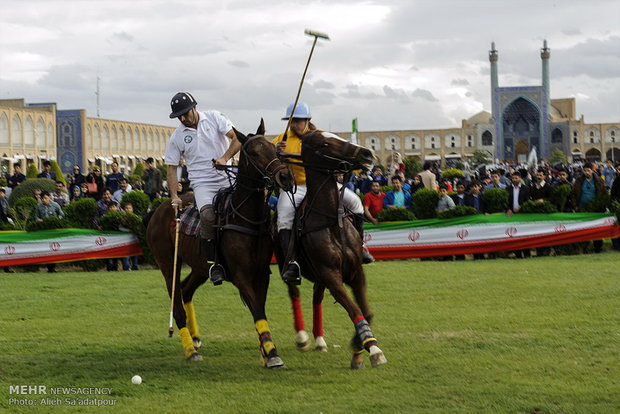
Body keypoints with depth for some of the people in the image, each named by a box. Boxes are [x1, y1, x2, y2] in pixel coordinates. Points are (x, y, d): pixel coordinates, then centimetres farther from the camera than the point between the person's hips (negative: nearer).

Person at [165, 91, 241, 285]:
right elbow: (172, 167, 9)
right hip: (202, 183, -1)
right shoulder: (177, 137, 6)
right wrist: (174, 196, -2)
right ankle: (214, 262, -18)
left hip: (226, 179, 1)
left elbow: (236, 140, 1)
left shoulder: (215, 118, 4)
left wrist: (225, 158, -17)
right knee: (208, 214, -31)